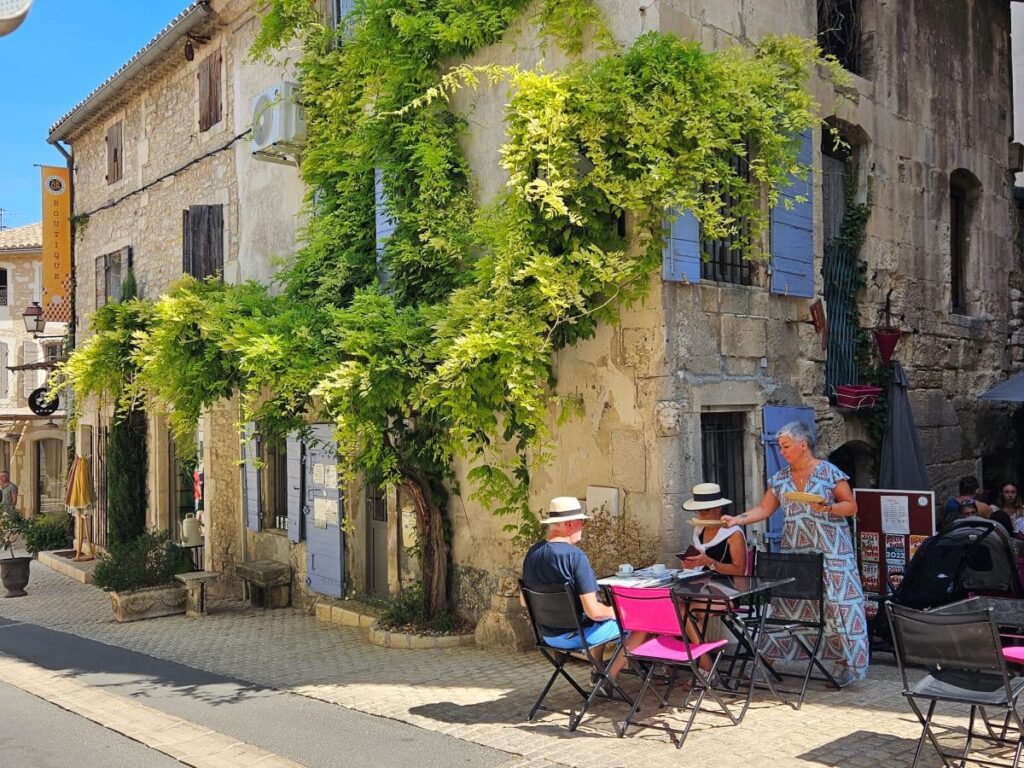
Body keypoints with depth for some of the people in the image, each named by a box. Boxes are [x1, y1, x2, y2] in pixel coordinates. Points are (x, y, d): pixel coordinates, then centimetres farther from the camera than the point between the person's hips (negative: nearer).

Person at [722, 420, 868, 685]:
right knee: (788, 604, 6)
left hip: (830, 553, -5)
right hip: (794, 553, 5)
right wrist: (738, 519, -3)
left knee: (838, 606, -5)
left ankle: (845, 664, 6)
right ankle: (776, 660, 16)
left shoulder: (829, 473, -6)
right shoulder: (779, 479, 9)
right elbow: (764, 509, 10)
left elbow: (851, 506, -4)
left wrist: (827, 508, -21)